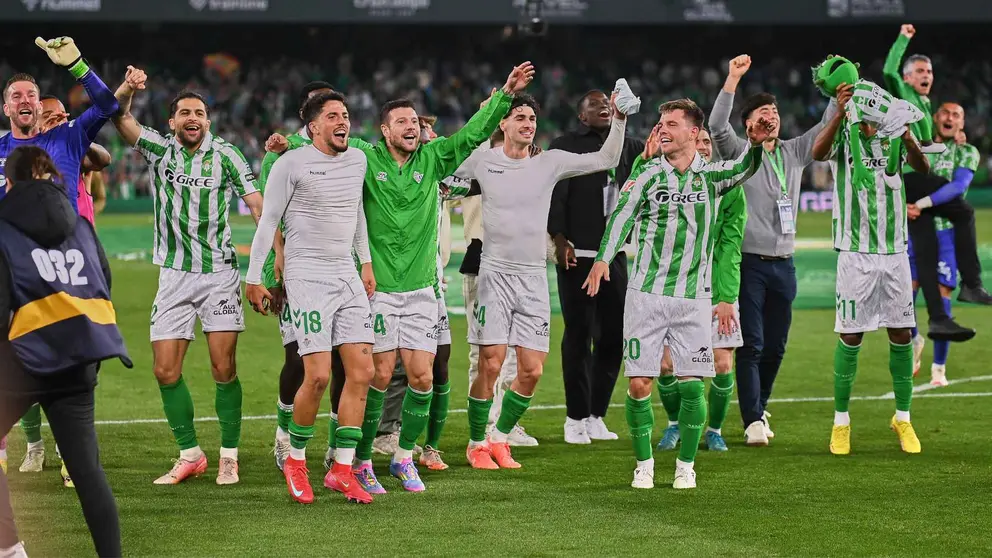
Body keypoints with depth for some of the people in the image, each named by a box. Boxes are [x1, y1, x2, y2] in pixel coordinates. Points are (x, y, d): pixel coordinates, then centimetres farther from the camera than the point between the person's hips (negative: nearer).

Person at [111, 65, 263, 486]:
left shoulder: (225, 156, -4)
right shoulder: (159, 150, 2)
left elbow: (258, 205, -6)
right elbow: (118, 117, -9)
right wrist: (127, 89, -30)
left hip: (219, 273, -3)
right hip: (174, 275, 3)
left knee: (224, 370, -6)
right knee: (166, 371, 0)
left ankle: (229, 458, 4)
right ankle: (189, 455, 13)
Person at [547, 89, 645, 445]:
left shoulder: (626, 146, 15)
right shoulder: (565, 146, 0)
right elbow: (554, 194, -9)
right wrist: (559, 238, -19)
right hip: (576, 255, -5)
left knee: (613, 335, 6)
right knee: (578, 335, -3)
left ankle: (596, 415, 16)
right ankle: (576, 418, 4)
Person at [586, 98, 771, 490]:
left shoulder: (710, 175, 4)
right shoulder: (648, 174, 2)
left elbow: (743, 169, -14)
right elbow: (622, 214, -9)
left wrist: (755, 144, -37)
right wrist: (603, 258, -25)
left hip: (694, 299, 0)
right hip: (647, 294, 0)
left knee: (691, 384, -3)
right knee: (639, 384, -3)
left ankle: (686, 466, 13)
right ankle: (644, 465, 13)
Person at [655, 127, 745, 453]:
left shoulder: (728, 189, 1)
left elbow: (730, 246, -3)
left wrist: (726, 296, -10)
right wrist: (646, 160, -24)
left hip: (716, 290, 0)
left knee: (722, 363, -7)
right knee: (666, 364, -4)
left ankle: (715, 430, 15)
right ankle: (674, 423, 22)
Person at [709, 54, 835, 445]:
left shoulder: (794, 153, 14)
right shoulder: (738, 152, 0)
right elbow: (717, 125, -17)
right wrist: (733, 79, -24)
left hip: (784, 263, 5)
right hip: (749, 262, -5)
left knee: (775, 347, 10)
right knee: (751, 345, -8)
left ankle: (759, 409, 27)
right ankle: (753, 421, -9)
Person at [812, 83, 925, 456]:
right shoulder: (842, 134, -3)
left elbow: (923, 168, -13)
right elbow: (818, 153, -26)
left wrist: (908, 139, -34)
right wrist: (840, 112, -41)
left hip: (894, 251, 3)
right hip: (856, 253, -3)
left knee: (901, 335, 5)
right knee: (851, 337, -2)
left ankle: (903, 419, 18)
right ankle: (841, 422, 8)